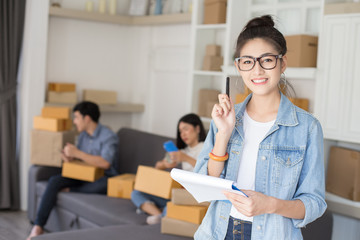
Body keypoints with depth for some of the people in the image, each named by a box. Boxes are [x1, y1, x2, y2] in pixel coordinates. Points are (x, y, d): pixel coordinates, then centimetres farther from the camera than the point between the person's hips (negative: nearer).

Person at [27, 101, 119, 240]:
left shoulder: (108, 136, -14)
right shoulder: (83, 135, 10)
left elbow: (105, 163, -27)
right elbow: (78, 158, 16)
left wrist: (77, 153, -25)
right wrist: (67, 156, -9)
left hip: (101, 177, -6)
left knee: (107, 183, -40)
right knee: (54, 181, -19)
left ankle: (69, 191, -21)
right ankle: (38, 227, -24)